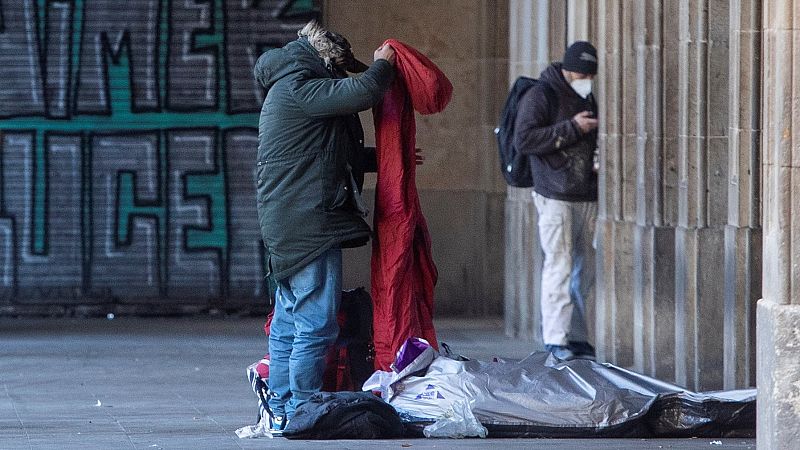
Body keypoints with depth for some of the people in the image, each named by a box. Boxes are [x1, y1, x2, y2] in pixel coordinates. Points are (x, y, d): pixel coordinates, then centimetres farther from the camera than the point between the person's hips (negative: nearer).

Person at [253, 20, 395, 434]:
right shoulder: (298, 88, -11)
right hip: (308, 225, -11)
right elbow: (363, 91, -21)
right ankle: (301, 412, -9)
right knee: (316, 323, -9)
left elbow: (329, 154, 33)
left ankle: (281, 414, 15)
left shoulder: (288, 90, 23)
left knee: (288, 323, 12)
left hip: (288, 226, 11)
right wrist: (383, 63, -1)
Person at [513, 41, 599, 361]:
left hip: (588, 198, 7)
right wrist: (572, 128, -19)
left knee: (586, 269, 5)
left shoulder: (588, 98, 18)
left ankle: (578, 338, 11)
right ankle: (555, 340, -8)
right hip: (556, 198, -7)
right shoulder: (541, 95, -6)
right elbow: (524, 139, -18)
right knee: (560, 266, -10)